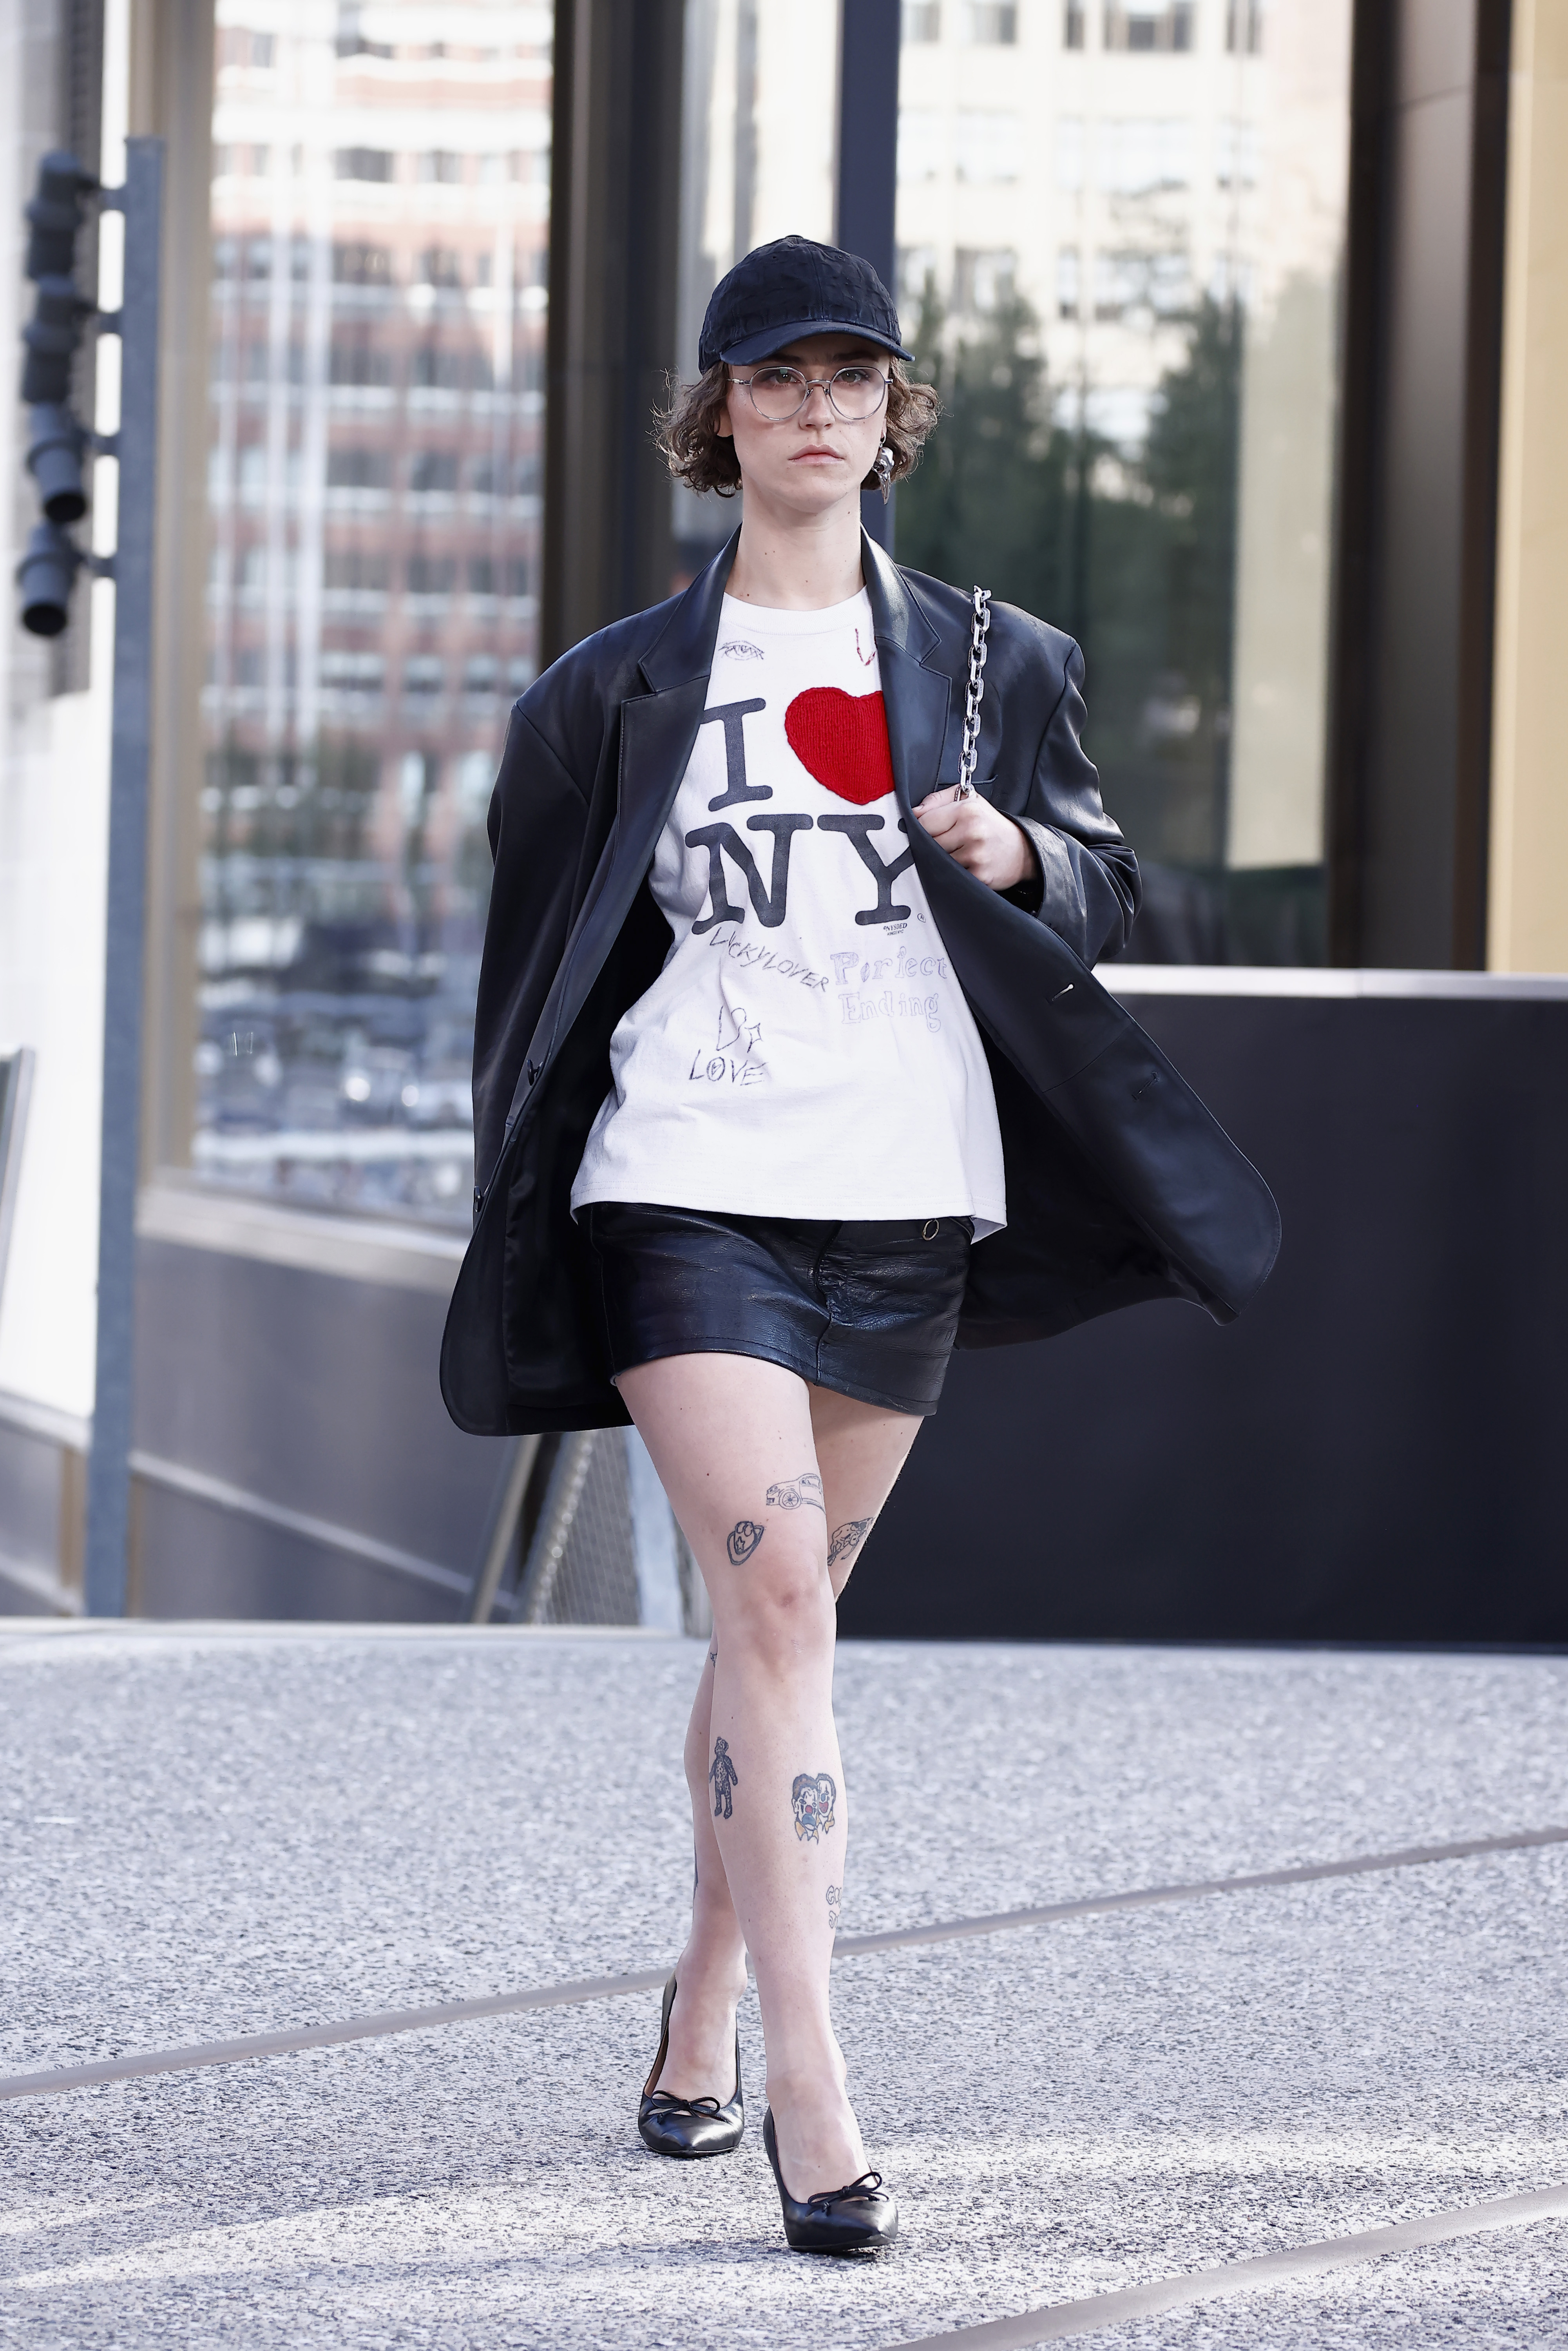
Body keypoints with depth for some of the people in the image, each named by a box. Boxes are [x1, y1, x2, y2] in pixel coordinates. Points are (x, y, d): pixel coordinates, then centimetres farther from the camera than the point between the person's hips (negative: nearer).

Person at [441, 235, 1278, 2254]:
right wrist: (519, 1230, 9)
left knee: (783, 1606, 11)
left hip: (909, 1196, 3)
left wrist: (1020, 853, -7)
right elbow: (536, 956, 10)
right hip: (688, 1184, -3)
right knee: (772, 1597, -17)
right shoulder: (617, 694, 4)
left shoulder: (992, 665, 10)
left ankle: (705, 2010, 32)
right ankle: (812, 2104, -21)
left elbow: (1110, 889, 16)